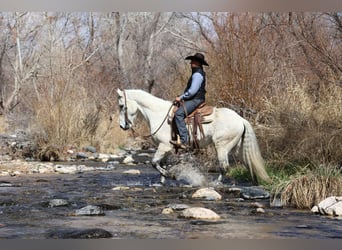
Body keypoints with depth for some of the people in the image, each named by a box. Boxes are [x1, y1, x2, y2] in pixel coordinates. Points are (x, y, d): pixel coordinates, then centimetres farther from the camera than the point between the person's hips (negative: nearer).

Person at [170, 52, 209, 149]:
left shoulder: (197, 74, -14)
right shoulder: (197, 73, 21)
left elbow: (192, 90, -22)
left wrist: (181, 97, -15)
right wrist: (182, 97, 19)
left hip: (195, 100, -12)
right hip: (193, 100, 12)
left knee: (178, 114, -27)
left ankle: (184, 140, -35)